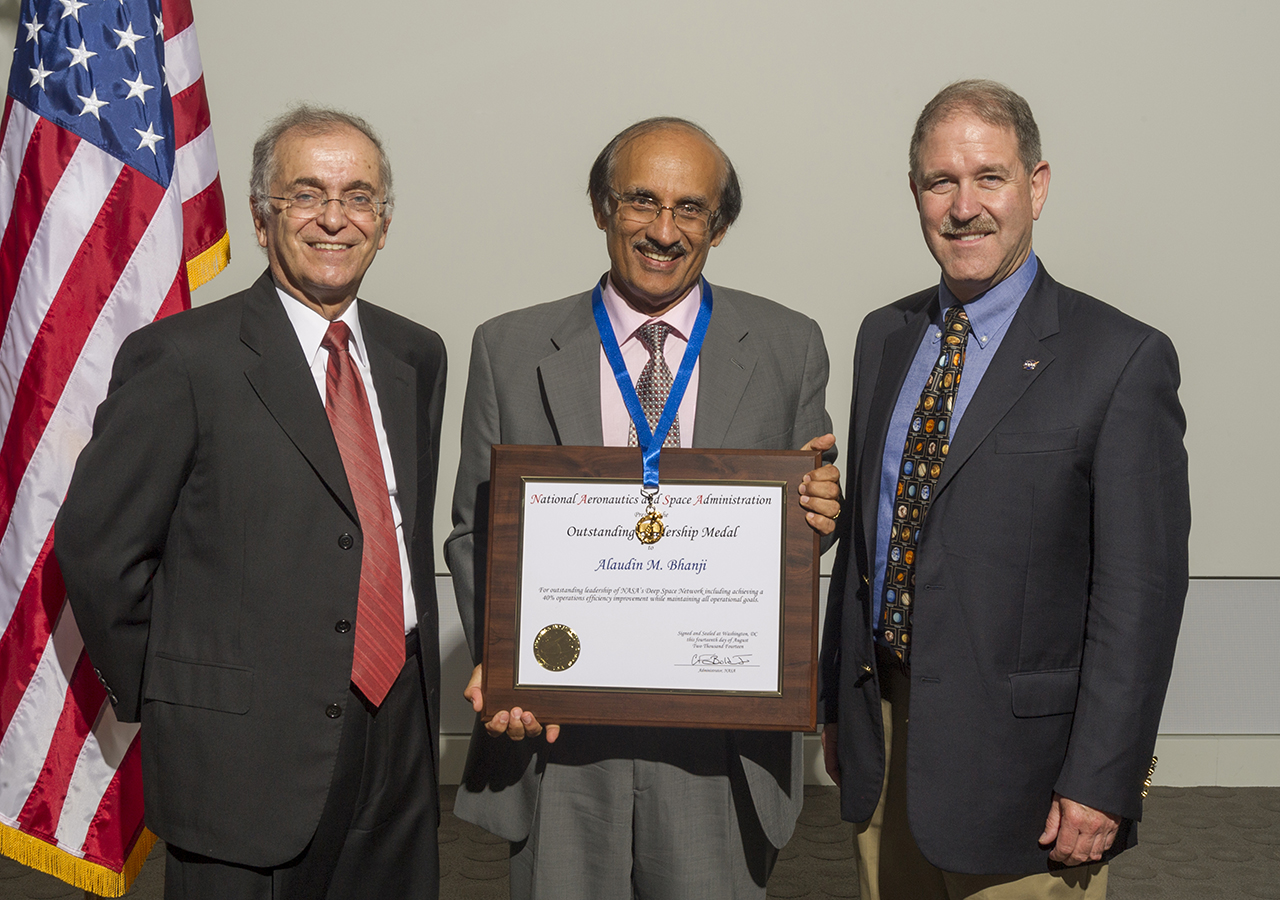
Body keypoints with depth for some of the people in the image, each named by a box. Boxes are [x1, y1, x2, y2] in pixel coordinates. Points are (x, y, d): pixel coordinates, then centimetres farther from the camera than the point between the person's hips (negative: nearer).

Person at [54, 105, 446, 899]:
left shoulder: (416, 356, 9)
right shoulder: (181, 358, -10)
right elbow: (97, 546, -8)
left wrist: (421, 687, 13)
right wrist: (162, 701, -2)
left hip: (401, 739, 6)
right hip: (248, 754, -5)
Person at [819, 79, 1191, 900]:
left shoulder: (1122, 359, -12)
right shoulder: (885, 338, 7)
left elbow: (1141, 590, -14)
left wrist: (1100, 784, -16)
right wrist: (837, 702, 13)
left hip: (1016, 754, -5)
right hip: (881, 732, 6)